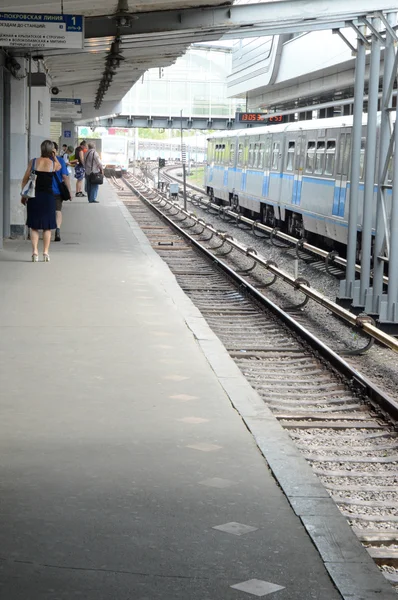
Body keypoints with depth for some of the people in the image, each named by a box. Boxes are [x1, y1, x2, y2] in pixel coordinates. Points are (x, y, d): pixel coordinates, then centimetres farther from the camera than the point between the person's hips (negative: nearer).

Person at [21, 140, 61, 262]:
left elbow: (25, 179, -1)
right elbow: (59, 167, 21)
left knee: (34, 226, 9)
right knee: (47, 227, 9)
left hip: (34, 196, 1)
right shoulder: (54, 164, -5)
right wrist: (54, 156, 15)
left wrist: (23, 195, 8)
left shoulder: (33, 162, -4)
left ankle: (35, 252, 2)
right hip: (48, 197, -1)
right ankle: (46, 253, 7)